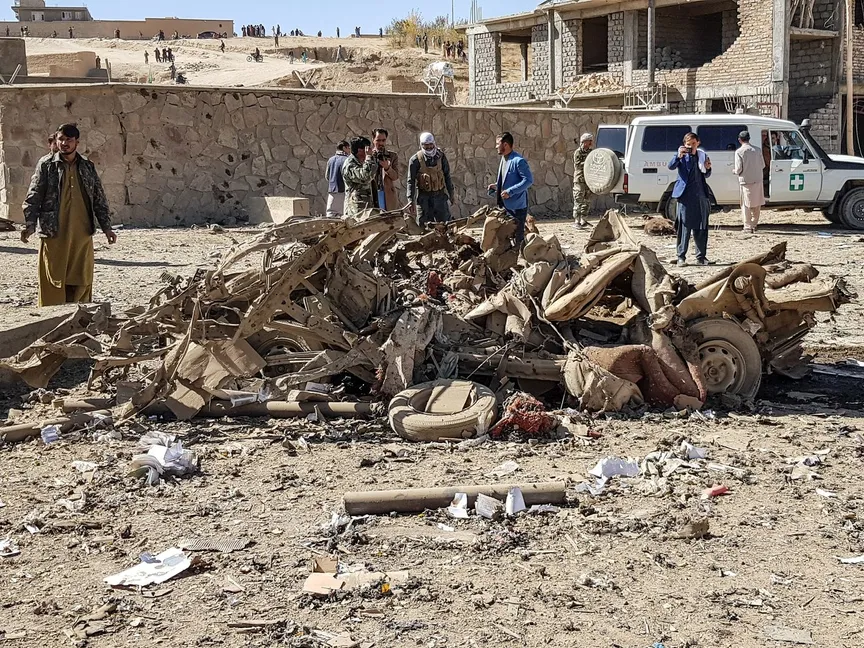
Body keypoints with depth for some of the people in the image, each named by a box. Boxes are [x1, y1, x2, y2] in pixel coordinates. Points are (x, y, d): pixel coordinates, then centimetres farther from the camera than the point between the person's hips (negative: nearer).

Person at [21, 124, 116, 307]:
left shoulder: (88, 167, 11)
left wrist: (106, 227, 10)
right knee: (54, 279, -3)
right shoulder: (46, 165, 2)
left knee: (81, 280, 5)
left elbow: (99, 199, 15)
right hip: (54, 233, -3)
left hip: (82, 233, 3)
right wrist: (30, 225, -13)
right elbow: (33, 197, -1)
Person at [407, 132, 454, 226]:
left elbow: (447, 176, 12)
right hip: (424, 197, -2)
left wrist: (451, 193, 13)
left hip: (440, 195, 3)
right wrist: (411, 200, -10)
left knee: (444, 223, 1)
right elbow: (411, 181, -5)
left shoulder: (441, 156, 2)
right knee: (425, 225, 0)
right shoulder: (416, 160, -8)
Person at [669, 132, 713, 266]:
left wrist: (708, 168, 1)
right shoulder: (682, 156, 3)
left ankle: (701, 256, 15)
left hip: (701, 196, 4)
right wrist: (678, 156, -28)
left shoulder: (702, 156, 14)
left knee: (701, 227, 7)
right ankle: (681, 256, 1)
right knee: (684, 226, -4)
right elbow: (671, 166, -13)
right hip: (685, 195, -4)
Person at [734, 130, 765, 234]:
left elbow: (739, 168, -13)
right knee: (757, 204, 17)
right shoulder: (757, 150, 2)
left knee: (746, 204, 4)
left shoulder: (739, 152, -11)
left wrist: (734, 171, 9)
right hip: (757, 180, 4)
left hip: (746, 181, -4)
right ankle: (754, 224, 27)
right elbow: (762, 165, 7)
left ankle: (748, 226, 4)